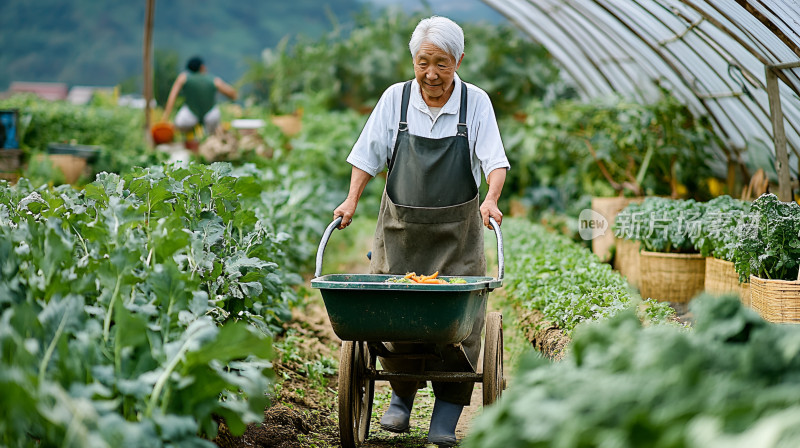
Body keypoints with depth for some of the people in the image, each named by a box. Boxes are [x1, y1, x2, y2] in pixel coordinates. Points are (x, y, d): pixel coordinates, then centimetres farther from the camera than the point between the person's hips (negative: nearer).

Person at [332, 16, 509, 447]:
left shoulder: (475, 102, -3)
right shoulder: (395, 98, 0)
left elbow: (495, 159, -9)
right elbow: (368, 154, 5)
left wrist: (491, 197, -28)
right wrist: (352, 199, -6)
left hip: (457, 230, -1)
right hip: (400, 227, 1)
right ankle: (402, 396, 22)